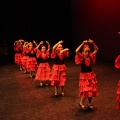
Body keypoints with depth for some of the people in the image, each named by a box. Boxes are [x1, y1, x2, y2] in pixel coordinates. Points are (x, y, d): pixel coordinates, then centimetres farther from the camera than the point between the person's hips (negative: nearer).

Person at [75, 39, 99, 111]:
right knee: (85, 91, -8)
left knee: (91, 90, 10)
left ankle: (90, 104, 26)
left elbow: (96, 50, 4)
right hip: (84, 76, -5)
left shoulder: (91, 57, 1)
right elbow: (76, 51, -28)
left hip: (91, 75, 5)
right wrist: (83, 44, -27)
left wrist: (93, 43, -10)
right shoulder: (81, 58, -11)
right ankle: (81, 103, 15)